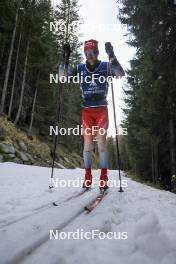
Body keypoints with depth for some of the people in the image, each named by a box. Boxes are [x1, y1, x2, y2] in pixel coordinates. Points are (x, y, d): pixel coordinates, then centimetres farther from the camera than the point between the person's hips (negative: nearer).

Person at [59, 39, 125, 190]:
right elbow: (62, 77, 3)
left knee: (102, 141, -6)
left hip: (102, 109, -2)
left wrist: (112, 56, -20)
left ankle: (104, 177, 0)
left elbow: (121, 74, -12)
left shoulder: (106, 66, 3)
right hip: (87, 110, 2)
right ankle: (88, 176, 6)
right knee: (87, 142, 0)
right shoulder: (80, 68, 9)